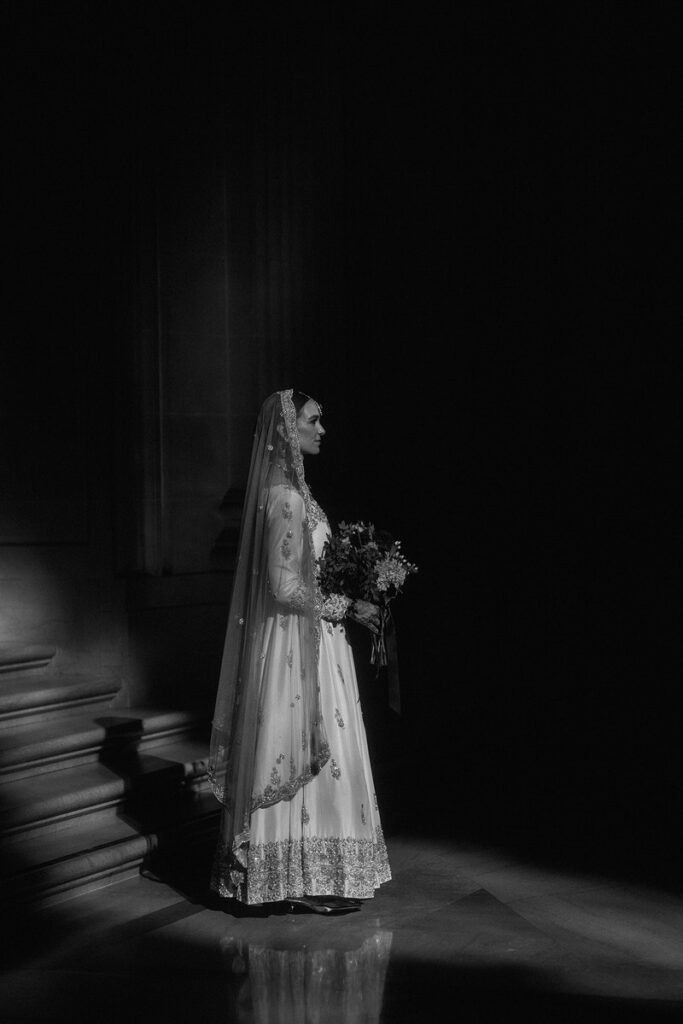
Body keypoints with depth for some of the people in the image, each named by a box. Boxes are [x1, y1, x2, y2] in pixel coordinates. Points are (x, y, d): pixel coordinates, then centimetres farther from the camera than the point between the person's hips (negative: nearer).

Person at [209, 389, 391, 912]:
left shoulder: (290, 491, 12)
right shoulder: (286, 498, -19)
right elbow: (286, 589, -21)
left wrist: (345, 601, 14)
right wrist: (347, 607, -14)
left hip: (303, 641, 10)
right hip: (299, 643, -10)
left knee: (301, 757, 13)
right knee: (309, 753, -3)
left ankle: (300, 874, 21)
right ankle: (306, 880, 6)